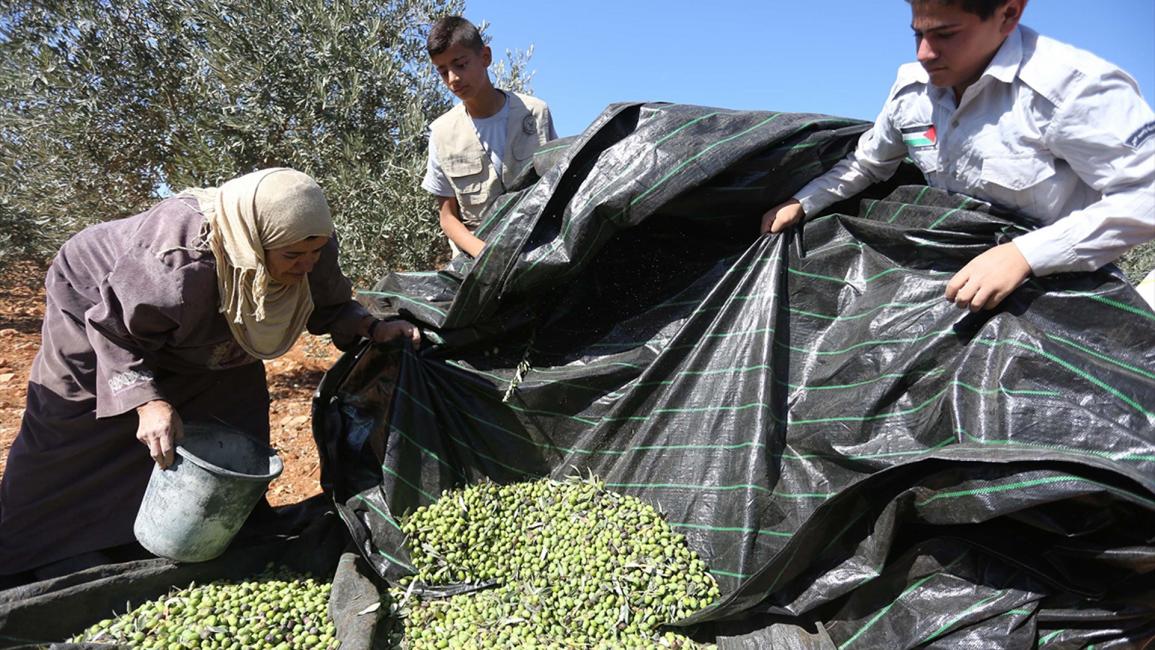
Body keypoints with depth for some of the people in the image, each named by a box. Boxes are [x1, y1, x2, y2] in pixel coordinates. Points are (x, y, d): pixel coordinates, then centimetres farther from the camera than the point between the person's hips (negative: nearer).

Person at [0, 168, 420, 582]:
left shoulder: (311, 250, -29)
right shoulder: (178, 259, -46)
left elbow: (328, 305, -11)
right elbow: (116, 333, -32)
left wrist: (373, 327, -30)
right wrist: (147, 401, -42)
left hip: (202, 338, 5)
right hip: (99, 305, -5)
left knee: (234, 430, 0)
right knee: (71, 439, 6)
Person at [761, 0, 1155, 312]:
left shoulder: (1070, 86, -22)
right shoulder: (912, 88, -1)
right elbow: (866, 163, 14)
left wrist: (1025, 255, -33)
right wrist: (800, 203, 3)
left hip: (1060, 286, -5)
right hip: (962, 273, 5)